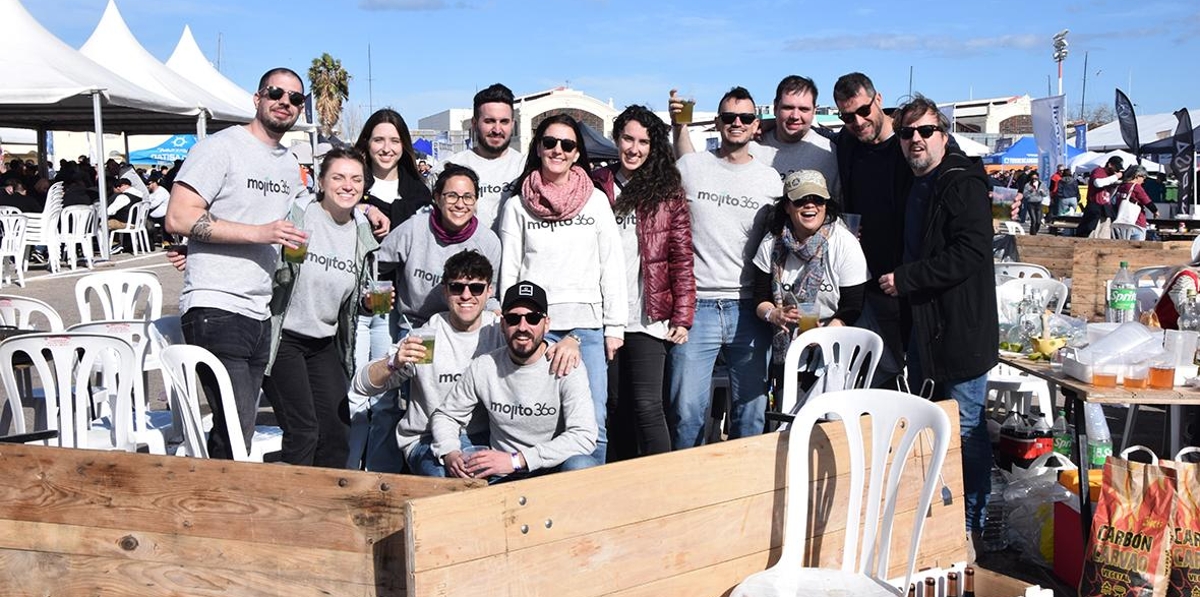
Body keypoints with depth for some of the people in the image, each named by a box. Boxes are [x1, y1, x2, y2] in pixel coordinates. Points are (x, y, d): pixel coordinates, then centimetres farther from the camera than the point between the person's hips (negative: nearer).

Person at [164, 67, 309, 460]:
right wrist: (258, 233, -18)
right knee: (235, 435, -13)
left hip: (260, 313, 8)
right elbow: (177, 218, -14)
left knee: (240, 434, 10)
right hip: (216, 308, -8)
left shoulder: (291, 166, 19)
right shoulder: (221, 147, -5)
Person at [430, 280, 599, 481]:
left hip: (553, 469, -3)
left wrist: (516, 460, -26)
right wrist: (449, 453, -11)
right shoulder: (482, 367, -1)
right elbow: (445, 415, 13)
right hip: (500, 477, 3)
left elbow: (585, 436, -20)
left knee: (580, 465, -35)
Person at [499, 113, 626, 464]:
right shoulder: (517, 206, 8)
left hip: (587, 323, 1)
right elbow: (509, 271, 8)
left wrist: (615, 325, 3)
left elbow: (612, 266, 8)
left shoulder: (596, 201, 9)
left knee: (593, 424, -3)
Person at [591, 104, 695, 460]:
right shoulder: (596, 187, 6)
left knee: (647, 406, -8)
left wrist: (682, 318, -6)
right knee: (615, 407, 10)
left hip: (647, 319, -2)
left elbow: (682, 259, 0)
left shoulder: (668, 191, 2)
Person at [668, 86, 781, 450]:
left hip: (749, 309, 2)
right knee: (688, 410, -4)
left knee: (751, 412, 8)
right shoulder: (689, 167, 5)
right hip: (697, 306, -2)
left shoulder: (770, 179, 10)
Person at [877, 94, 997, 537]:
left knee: (966, 430, -1)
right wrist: (898, 282, 11)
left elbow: (970, 253, -24)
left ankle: (971, 526, 11)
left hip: (961, 330, -10)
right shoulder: (917, 187, 17)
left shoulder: (962, 183, -13)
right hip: (925, 327, 10)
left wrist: (905, 279, -19)